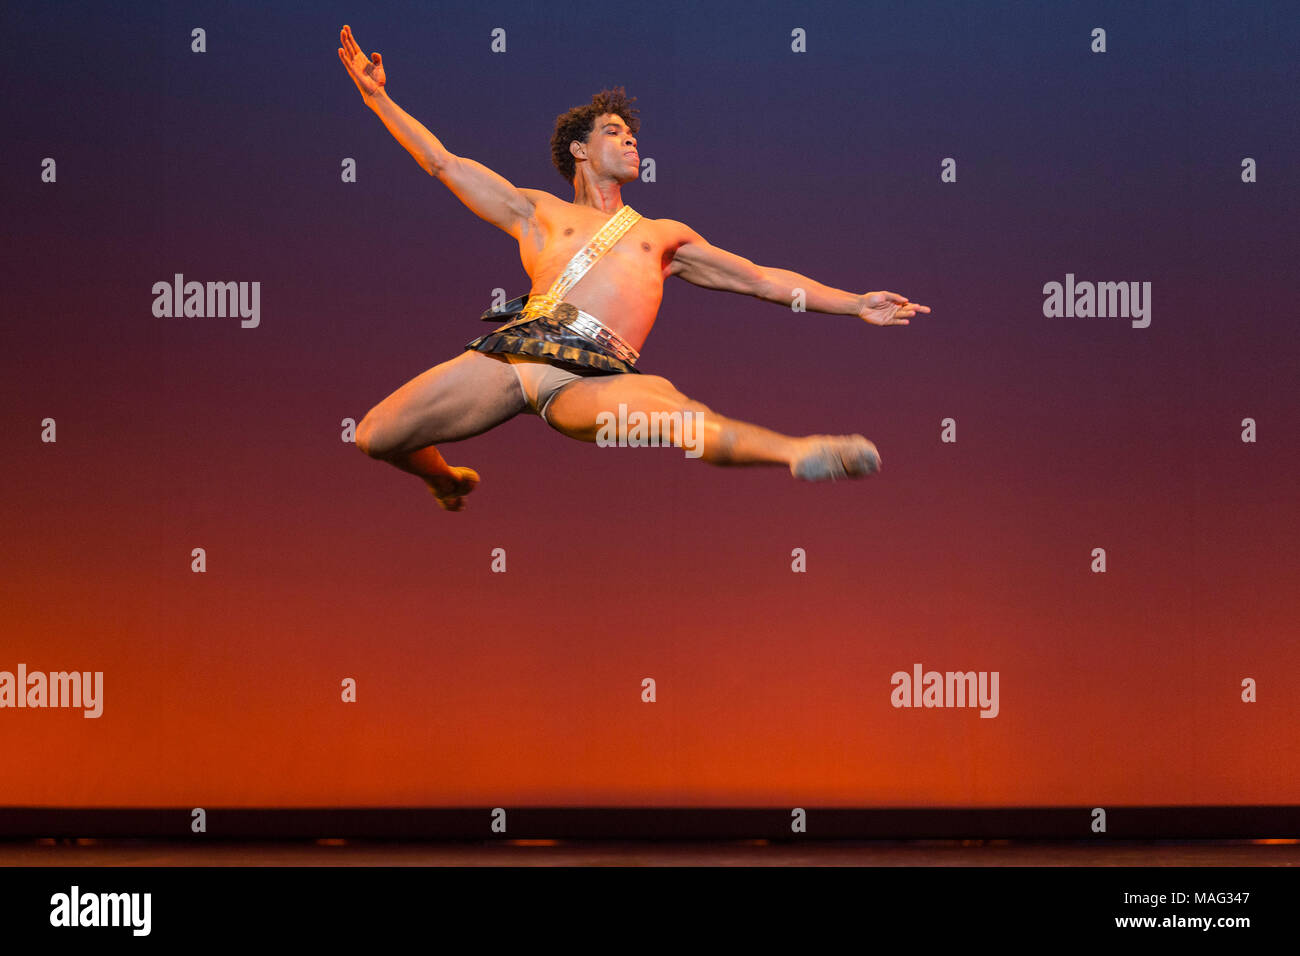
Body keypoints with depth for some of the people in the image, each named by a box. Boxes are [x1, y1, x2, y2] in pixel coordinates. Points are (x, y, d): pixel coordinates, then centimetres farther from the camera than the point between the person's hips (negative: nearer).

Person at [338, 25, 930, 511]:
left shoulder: (663, 235, 32)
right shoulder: (538, 213, 29)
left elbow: (760, 279, 30)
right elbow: (444, 164, 30)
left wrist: (855, 304, 23)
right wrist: (376, 96, 27)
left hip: (592, 378, -2)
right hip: (514, 350, 2)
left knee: (661, 405, -39)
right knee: (374, 437, -9)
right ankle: (448, 482, 23)